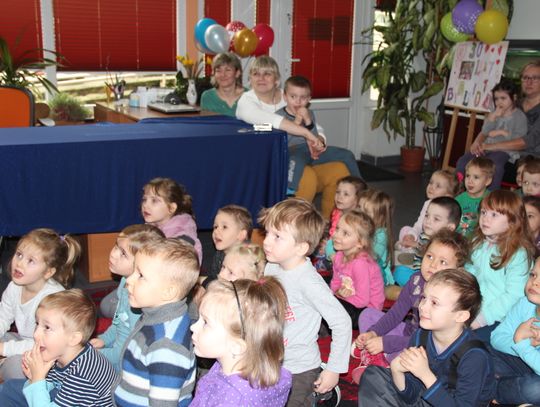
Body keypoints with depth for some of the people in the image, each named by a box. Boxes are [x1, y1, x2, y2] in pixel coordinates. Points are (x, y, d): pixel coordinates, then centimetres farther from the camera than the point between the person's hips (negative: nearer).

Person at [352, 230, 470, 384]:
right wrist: (373, 333, -16)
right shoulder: (416, 280, -7)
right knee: (368, 314, 5)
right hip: (409, 333, 7)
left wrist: (385, 342, -31)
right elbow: (396, 313, 1)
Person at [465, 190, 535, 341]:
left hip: (496, 320, -7)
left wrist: (484, 317, -20)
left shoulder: (518, 254, -19)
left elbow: (514, 295, -20)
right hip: (471, 310, 7)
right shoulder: (479, 243, 5)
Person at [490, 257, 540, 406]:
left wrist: (520, 342, -25)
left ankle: (494, 388, -7)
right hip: (523, 361, 4)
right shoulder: (525, 304, -12)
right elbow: (496, 338, -9)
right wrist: (528, 343, -24)